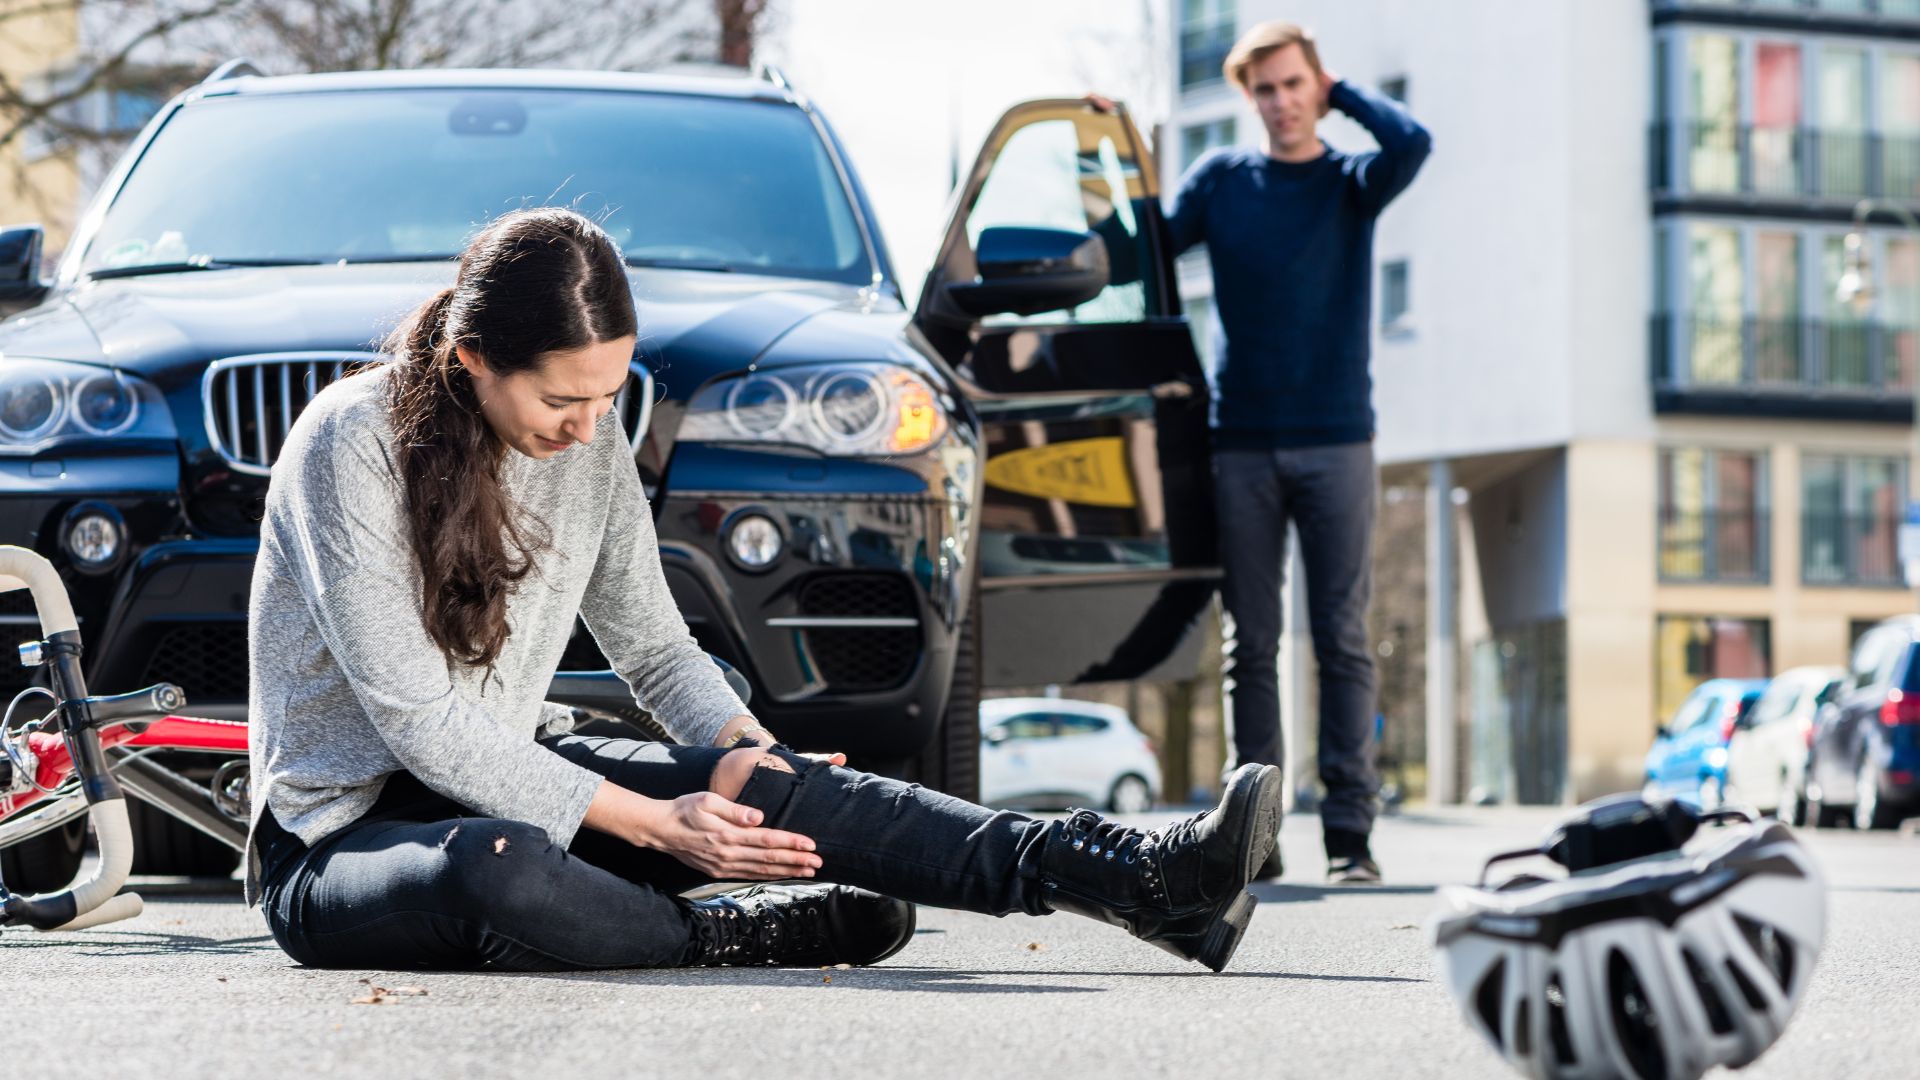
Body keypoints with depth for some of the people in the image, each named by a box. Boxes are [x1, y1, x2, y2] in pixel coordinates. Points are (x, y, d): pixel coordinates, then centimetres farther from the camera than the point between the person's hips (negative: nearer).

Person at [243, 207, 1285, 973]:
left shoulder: (589, 442, 1)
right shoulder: (351, 445, -20)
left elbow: (654, 646, 11)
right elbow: (418, 722, -23)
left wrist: (739, 747, -11)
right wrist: (651, 823, -25)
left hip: (510, 781, 6)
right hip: (340, 832, -6)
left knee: (780, 785, -18)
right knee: (496, 868, -42)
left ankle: (1150, 879, -26)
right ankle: (742, 934, -15)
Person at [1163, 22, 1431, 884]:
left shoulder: (1351, 184, 5)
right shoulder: (1221, 180, 9)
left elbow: (1410, 145, -16)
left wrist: (1341, 92, -2)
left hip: (1335, 440, -1)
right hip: (1242, 446, 1)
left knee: (1342, 641, -2)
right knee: (1251, 645, 2)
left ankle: (1349, 832, -2)